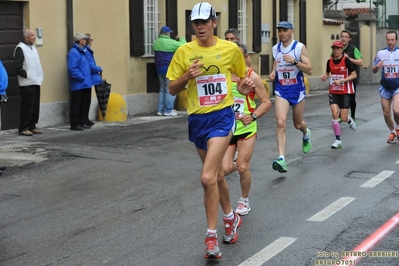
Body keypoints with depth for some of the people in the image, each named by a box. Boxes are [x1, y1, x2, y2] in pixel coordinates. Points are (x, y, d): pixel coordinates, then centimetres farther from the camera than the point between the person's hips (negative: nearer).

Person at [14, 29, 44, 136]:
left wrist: (40, 76, 12)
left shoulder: (33, 48, 17)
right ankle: (23, 128, 0)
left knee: (35, 106, 9)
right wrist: (27, 75, -15)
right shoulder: (20, 48, -9)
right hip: (27, 83, -8)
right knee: (27, 106, -7)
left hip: (36, 82, 8)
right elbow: (18, 68, -15)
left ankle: (32, 126, 18)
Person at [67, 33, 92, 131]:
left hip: (86, 84, 9)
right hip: (78, 85, -9)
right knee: (76, 105, -3)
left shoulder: (84, 51, 14)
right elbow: (72, 69, -22)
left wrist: (88, 78, 13)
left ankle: (82, 122, 21)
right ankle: (75, 124, 3)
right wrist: (81, 77, -18)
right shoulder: (74, 52, -15)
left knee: (85, 104, 12)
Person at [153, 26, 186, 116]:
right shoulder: (170, 42, -14)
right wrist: (181, 39, 12)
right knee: (170, 90, -2)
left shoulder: (156, 42, 7)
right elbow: (182, 45, -10)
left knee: (162, 89, 15)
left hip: (159, 68, 7)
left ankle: (160, 110, 15)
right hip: (169, 68, -7)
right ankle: (168, 110, -3)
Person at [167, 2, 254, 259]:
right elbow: (173, 90, 3)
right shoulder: (184, 52, -1)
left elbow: (243, 75, 16)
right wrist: (186, 77, -16)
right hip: (197, 119, 3)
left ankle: (211, 236, -7)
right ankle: (231, 217, 42)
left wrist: (245, 86, -5)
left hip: (222, 116, -3)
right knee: (217, 175, 18)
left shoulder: (231, 49, -2)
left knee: (208, 177, -18)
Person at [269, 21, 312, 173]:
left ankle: (306, 134, 53)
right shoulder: (275, 48, 4)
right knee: (280, 123, -16)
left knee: (298, 124, 14)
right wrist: (273, 74, 2)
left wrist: (294, 61, -25)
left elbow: (309, 70, -12)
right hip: (281, 90, 2)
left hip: (297, 90, -2)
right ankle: (281, 159, -22)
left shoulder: (299, 47, -9)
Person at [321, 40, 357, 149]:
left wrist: (341, 81, -21)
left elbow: (354, 75, -11)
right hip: (333, 92, 3)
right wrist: (325, 76, -3)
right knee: (334, 114, -13)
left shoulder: (346, 60, -11)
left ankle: (349, 120, 37)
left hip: (345, 92, -3)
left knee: (343, 118, -4)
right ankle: (338, 140, -1)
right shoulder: (330, 61, 2)